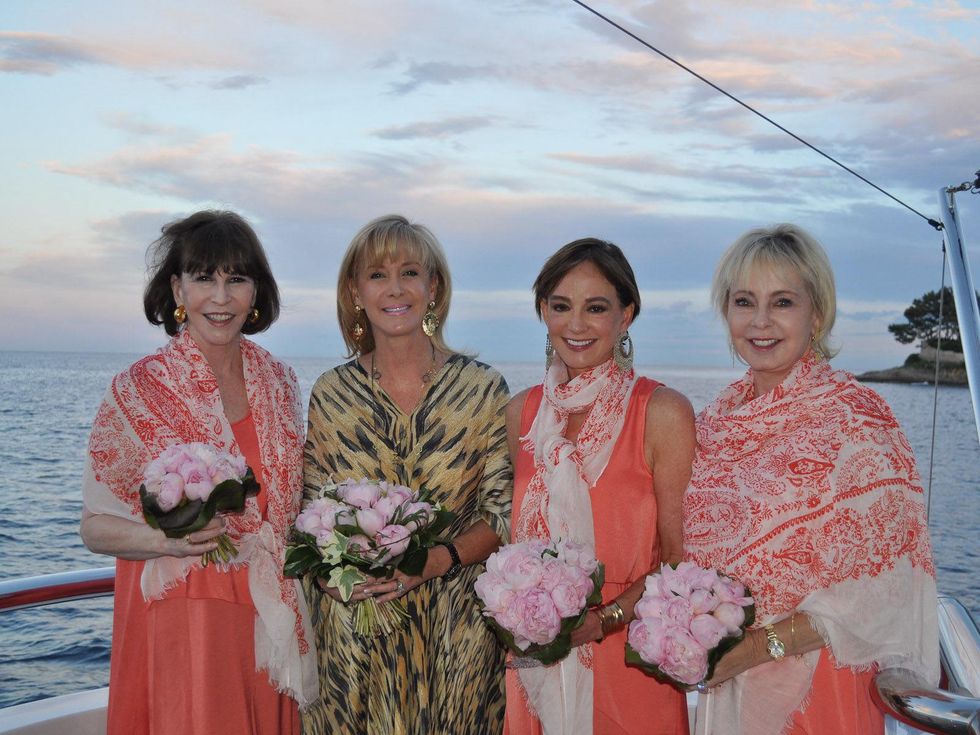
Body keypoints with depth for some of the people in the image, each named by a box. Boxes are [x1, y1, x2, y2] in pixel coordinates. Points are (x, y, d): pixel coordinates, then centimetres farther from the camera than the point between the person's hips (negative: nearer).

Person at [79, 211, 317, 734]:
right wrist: (167, 540, -24)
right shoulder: (138, 389, -8)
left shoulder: (279, 383, 4)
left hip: (270, 618, 4)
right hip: (180, 618, -4)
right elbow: (95, 527, -6)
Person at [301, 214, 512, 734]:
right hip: (351, 627, 1)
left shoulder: (483, 389, -3)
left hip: (457, 629, -1)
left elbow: (503, 512, -3)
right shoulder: (330, 393, 2)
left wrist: (433, 561, -18)